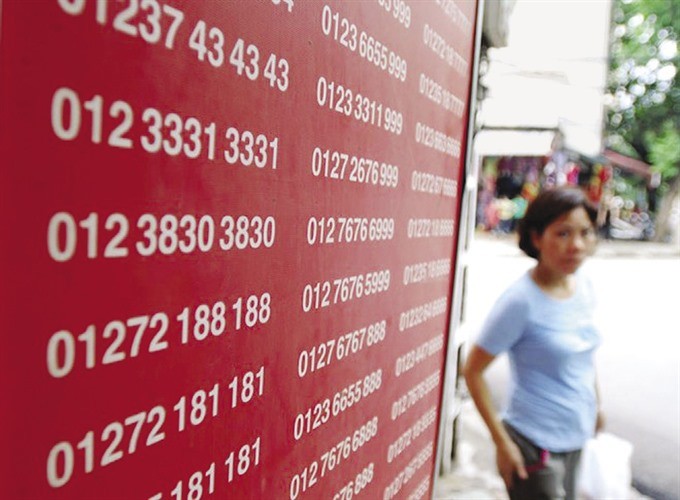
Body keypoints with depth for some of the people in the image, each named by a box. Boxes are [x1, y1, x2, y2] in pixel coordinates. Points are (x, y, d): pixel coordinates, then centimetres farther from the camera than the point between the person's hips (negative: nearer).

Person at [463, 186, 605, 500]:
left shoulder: (583, 285, -3)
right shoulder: (521, 300, -23)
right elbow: (472, 371, -18)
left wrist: (595, 404, 16)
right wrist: (502, 441, -17)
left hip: (575, 440, 7)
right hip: (535, 447, -7)